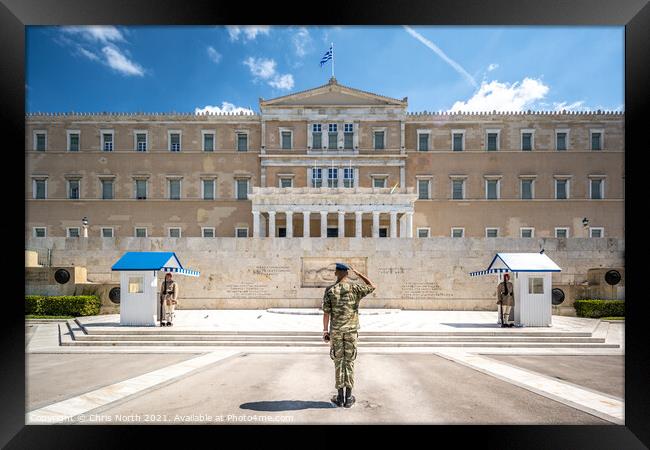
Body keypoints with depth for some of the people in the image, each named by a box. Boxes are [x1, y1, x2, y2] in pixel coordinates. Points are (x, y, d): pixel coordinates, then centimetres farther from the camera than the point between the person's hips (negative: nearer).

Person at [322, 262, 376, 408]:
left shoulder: (330, 290, -6)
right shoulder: (355, 288, -7)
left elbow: (326, 313, -6)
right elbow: (372, 287, 11)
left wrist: (325, 331, 3)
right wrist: (358, 273, 13)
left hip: (336, 331, 0)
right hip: (351, 331, 0)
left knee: (338, 362, 8)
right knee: (349, 362, 7)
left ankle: (340, 397, 13)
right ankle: (348, 398, 13)